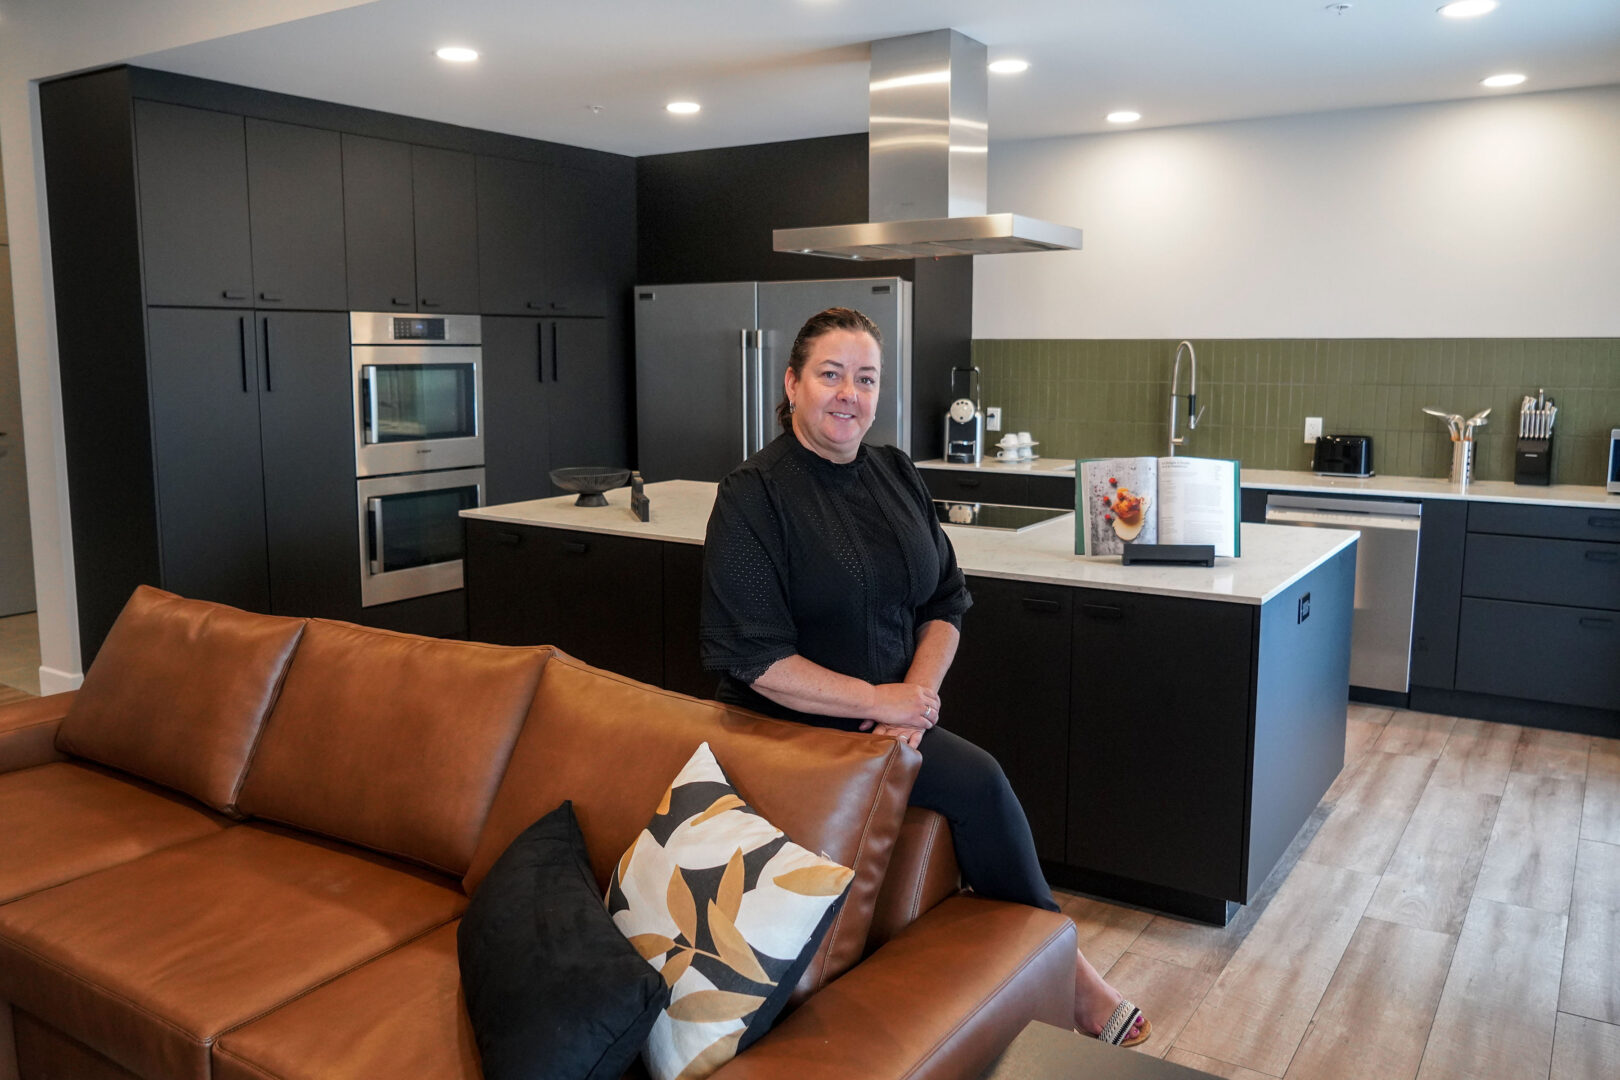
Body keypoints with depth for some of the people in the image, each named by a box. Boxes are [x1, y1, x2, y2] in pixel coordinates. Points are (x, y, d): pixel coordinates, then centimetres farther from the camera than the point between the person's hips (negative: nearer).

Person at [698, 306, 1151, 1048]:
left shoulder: (895, 474, 8)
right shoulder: (753, 496, -11)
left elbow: (946, 598, 8)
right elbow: (753, 656, -16)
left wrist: (917, 695, -9)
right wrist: (878, 700, -17)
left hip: (893, 717, 6)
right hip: (795, 729, -5)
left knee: (974, 787, -21)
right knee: (976, 780, -21)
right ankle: (1058, 965, -2)